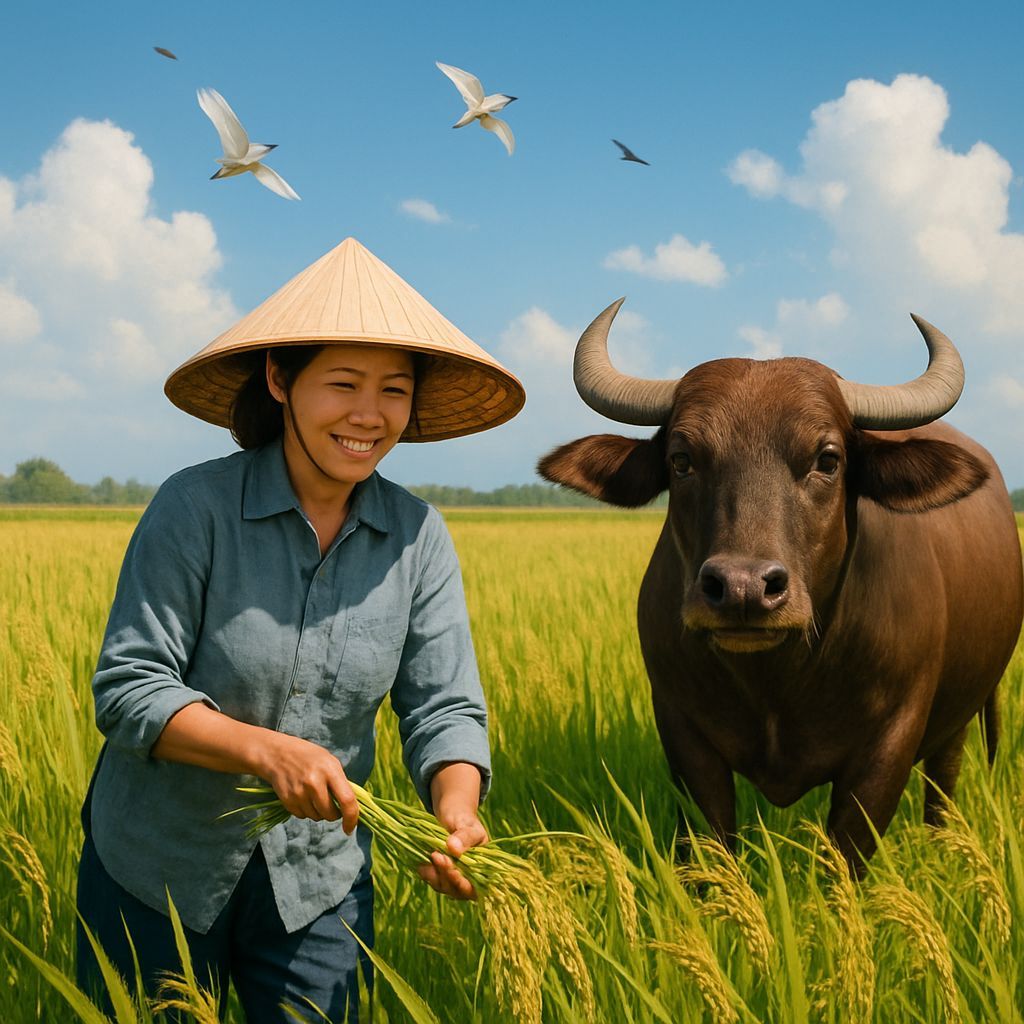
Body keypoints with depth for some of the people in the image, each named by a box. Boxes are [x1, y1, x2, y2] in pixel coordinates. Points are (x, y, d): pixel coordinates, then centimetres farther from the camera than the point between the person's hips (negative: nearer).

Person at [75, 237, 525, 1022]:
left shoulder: (417, 536, -7)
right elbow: (127, 689, -19)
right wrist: (265, 750, -34)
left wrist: (456, 810, -28)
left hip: (320, 880, 3)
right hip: (156, 868, -2)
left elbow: (445, 709, -7)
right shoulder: (195, 508, -18)